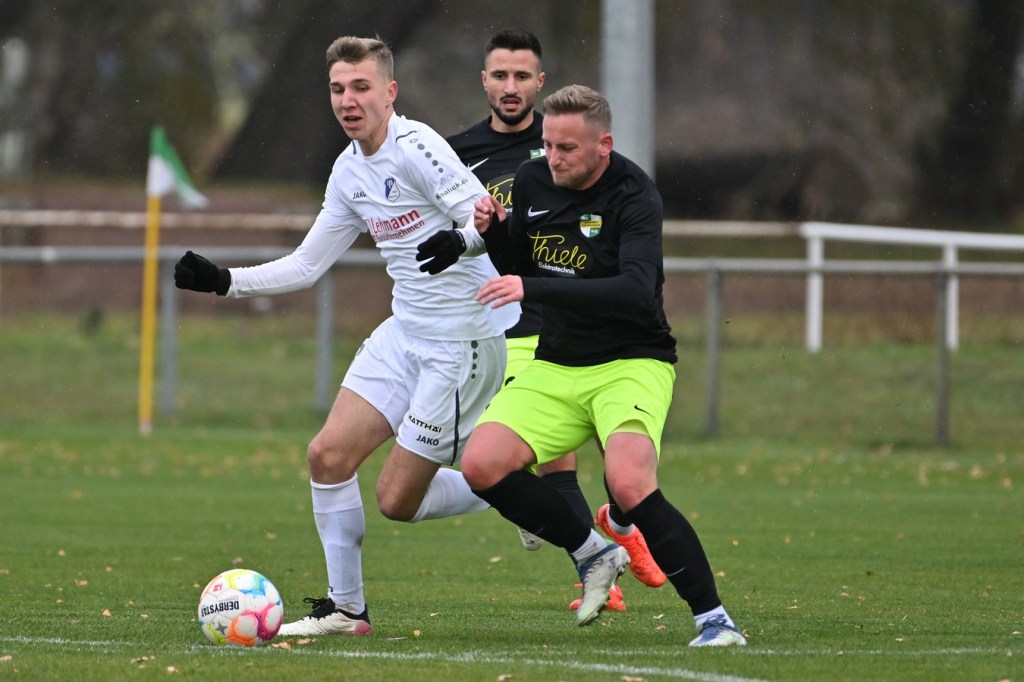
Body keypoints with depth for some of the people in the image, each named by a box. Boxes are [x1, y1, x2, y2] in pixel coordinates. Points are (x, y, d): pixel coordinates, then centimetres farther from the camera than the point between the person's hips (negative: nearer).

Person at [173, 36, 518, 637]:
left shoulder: (414, 147, -16)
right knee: (329, 455, -1)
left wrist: (461, 240, -42)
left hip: (465, 339, -8)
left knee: (397, 499, -8)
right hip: (405, 333, 8)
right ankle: (345, 607, 11)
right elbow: (306, 266, 17)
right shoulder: (349, 170, 10)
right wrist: (222, 282, 9)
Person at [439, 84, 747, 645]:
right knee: (481, 465, -14)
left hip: (632, 362, -6)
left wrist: (533, 287, -35)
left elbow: (637, 291, -31)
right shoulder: (531, 182, 2)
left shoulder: (634, 196, -17)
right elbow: (518, 264, 19)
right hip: (556, 366, 6)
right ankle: (594, 555, 6)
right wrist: (491, 230, -5)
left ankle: (713, 618, -17)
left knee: (629, 485, -29)